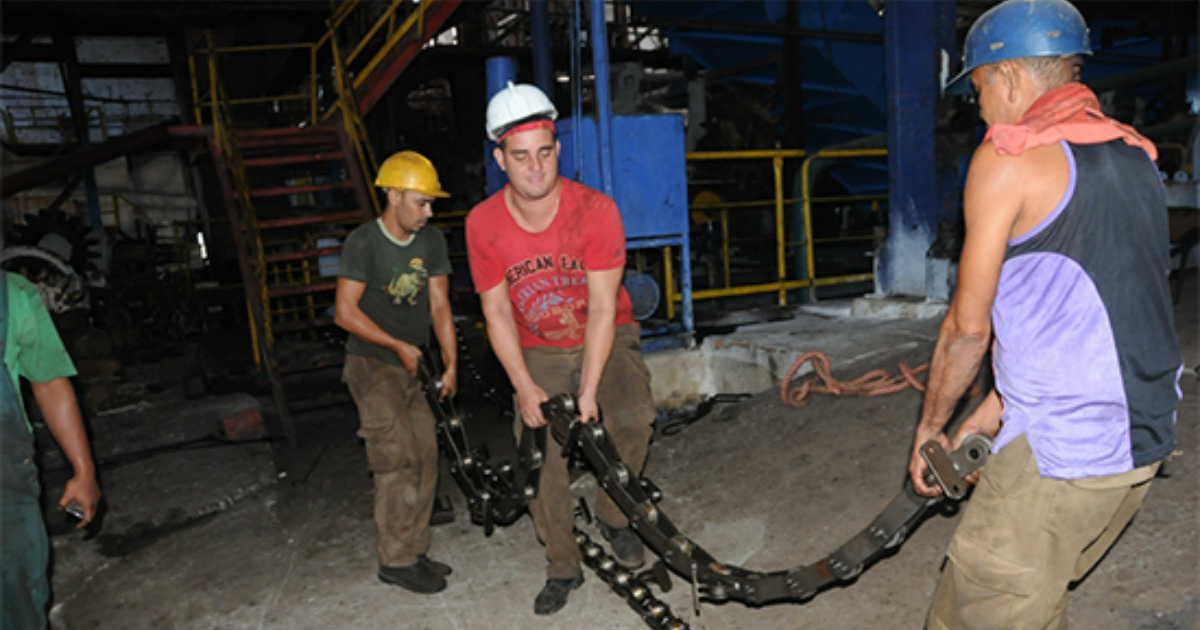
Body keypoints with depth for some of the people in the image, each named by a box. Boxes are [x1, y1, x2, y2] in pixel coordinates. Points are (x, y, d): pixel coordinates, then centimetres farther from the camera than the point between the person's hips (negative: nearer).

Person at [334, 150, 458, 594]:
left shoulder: (431, 241, 3)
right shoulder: (364, 241, -13)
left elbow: (440, 306, 2)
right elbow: (345, 312, -15)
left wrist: (451, 365, -3)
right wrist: (399, 346, -14)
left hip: (408, 368, 6)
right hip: (370, 364, -6)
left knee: (426, 455, 5)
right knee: (399, 459, -10)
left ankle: (414, 552, 19)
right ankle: (396, 561, 4)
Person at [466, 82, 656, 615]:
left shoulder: (595, 209, -22)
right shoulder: (483, 223, -15)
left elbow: (603, 307, -21)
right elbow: (497, 312, -8)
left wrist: (588, 391, -25)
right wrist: (524, 388, -14)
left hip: (607, 341, -1)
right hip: (539, 353, 2)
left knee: (633, 418, -26)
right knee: (540, 458, -4)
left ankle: (612, 516, 3)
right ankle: (563, 567, 18)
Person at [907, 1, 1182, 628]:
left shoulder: (1008, 156, -11)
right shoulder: (1134, 155, 14)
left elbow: (969, 326, -9)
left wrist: (929, 426, 6)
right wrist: (997, 408, 20)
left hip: (1059, 451, -9)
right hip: (1145, 437, 9)